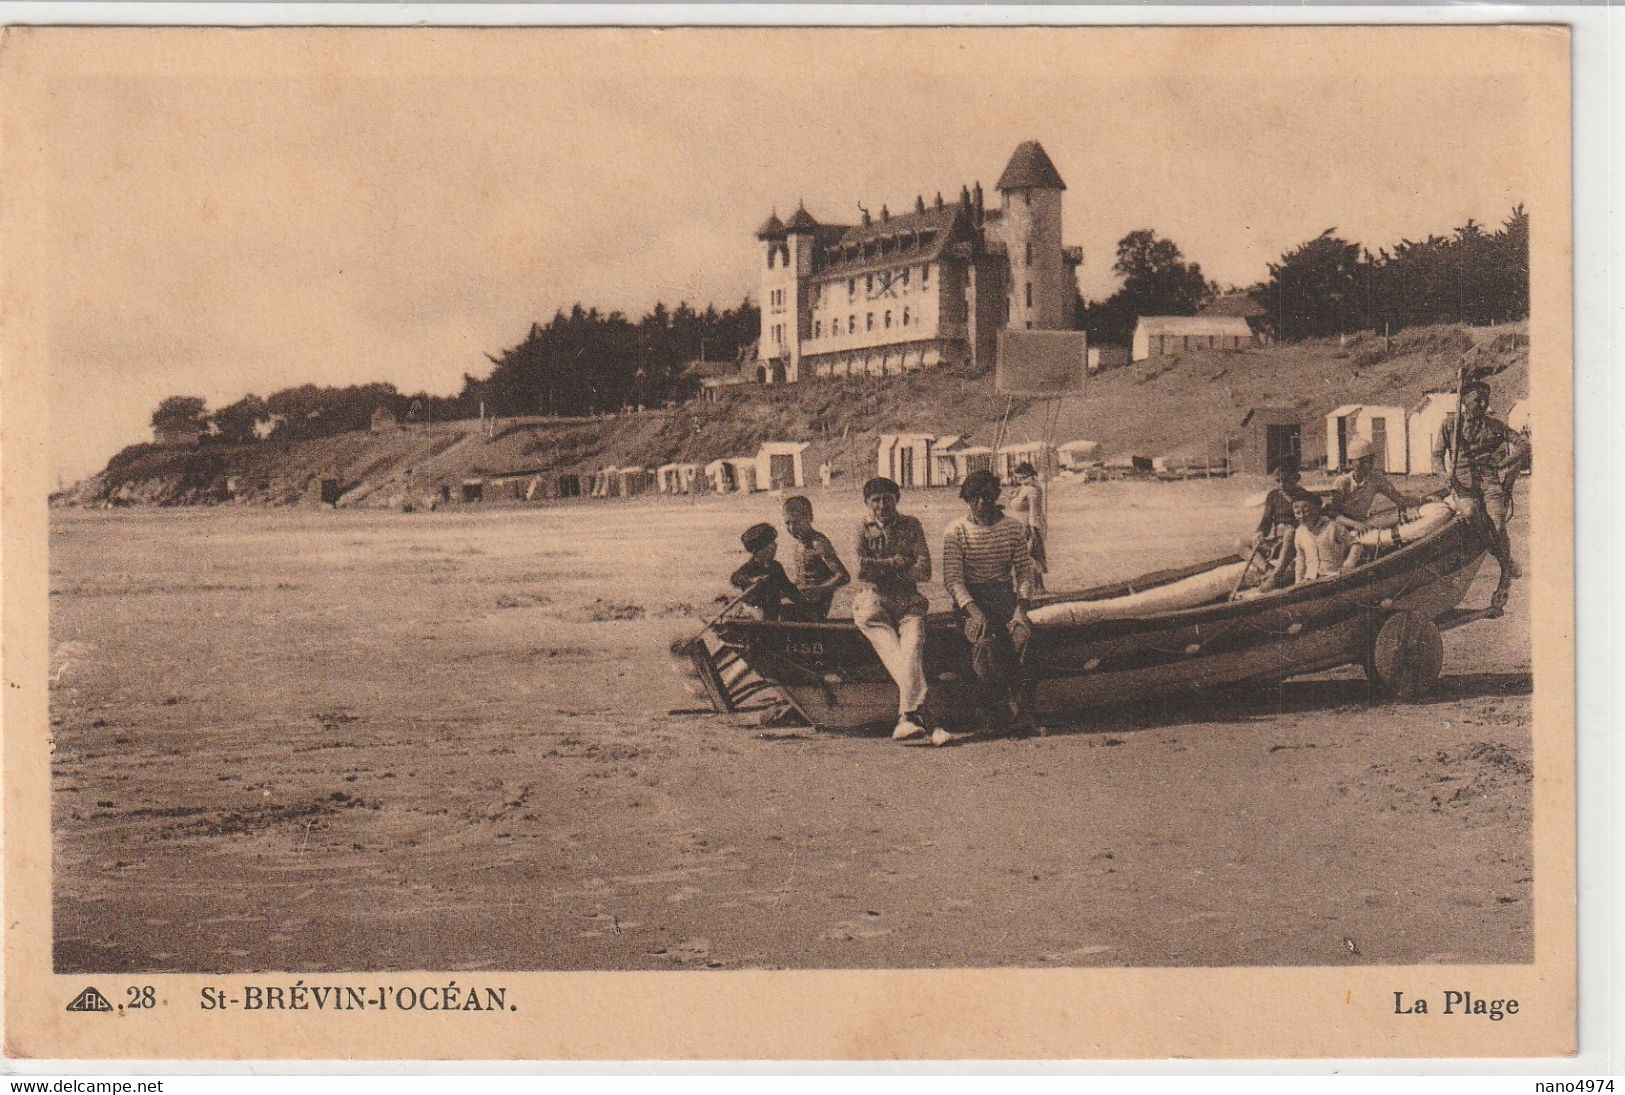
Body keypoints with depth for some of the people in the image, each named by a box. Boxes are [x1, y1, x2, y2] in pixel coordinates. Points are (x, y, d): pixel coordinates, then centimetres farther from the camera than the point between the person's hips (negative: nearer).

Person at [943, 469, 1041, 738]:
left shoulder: (1013, 527, 8)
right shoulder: (956, 532, 0)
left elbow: (1025, 572, 5)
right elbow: (952, 578, -7)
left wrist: (1021, 607, -13)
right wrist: (973, 611, -23)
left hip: (1005, 593, 2)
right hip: (971, 598, -2)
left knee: (1021, 634, -31)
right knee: (984, 640, -33)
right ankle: (1016, 704, -19)